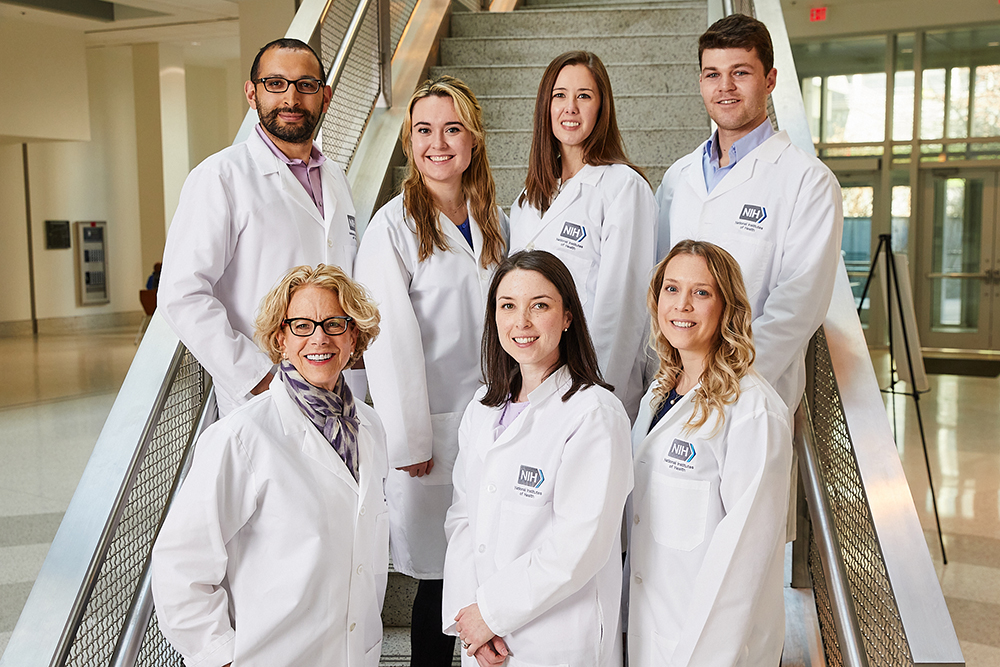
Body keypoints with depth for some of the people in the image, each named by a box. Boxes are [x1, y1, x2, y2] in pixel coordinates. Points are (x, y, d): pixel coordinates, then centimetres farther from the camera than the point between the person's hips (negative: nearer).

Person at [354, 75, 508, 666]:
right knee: (441, 581, 3)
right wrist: (408, 441, -11)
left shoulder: (494, 223, 10)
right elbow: (390, 341, -10)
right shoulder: (393, 228, -8)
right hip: (433, 434, -5)